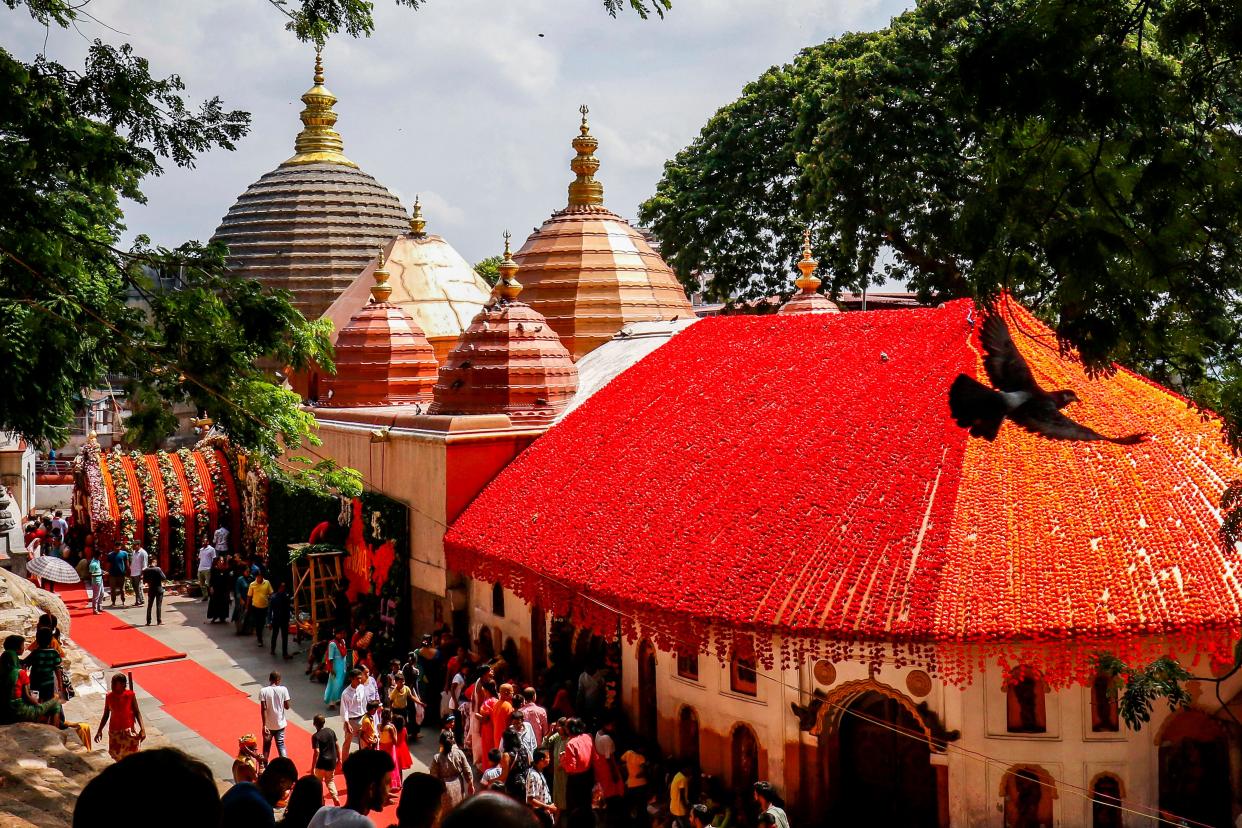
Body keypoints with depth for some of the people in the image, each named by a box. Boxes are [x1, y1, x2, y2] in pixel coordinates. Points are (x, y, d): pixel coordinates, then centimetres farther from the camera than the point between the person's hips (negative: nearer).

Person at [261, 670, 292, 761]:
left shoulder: (263, 691, -12)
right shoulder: (283, 689, -10)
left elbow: (263, 709, -15)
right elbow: (287, 706, -6)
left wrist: (264, 725, -14)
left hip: (268, 725, -1)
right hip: (280, 724, 1)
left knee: (266, 746, 17)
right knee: (281, 746, 12)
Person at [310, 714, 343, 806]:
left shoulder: (315, 736, -16)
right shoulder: (331, 731, -1)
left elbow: (316, 752, -21)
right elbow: (337, 746, 4)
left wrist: (312, 767, -18)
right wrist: (339, 759, 16)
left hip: (321, 763, -5)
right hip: (332, 761, 5)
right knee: (330, 781, 20)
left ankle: (320, 801, 16)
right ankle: (336, 799, 5)